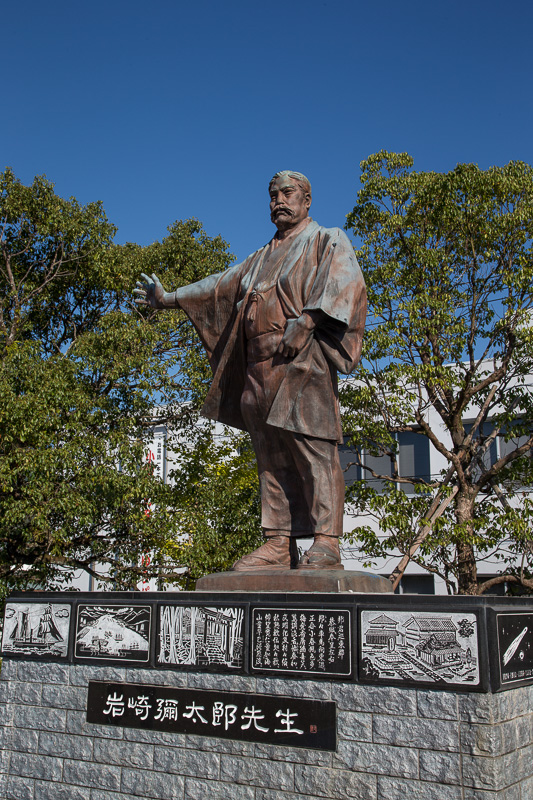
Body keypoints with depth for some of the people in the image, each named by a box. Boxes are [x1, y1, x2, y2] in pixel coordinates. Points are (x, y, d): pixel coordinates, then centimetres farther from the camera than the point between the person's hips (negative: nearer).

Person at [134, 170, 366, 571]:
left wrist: (307, 318, -22)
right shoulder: (263, 258, 31)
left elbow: (342, 282, -8)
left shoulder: (328, 241, 11)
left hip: (303, 359, -7)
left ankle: (327, 544, -20)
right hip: (260, 365, 7)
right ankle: (279, 545, 0)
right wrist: (171, 298, 40)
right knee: (272, 457, 0)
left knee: (313, 448, -16)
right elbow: (221, 285, 38)